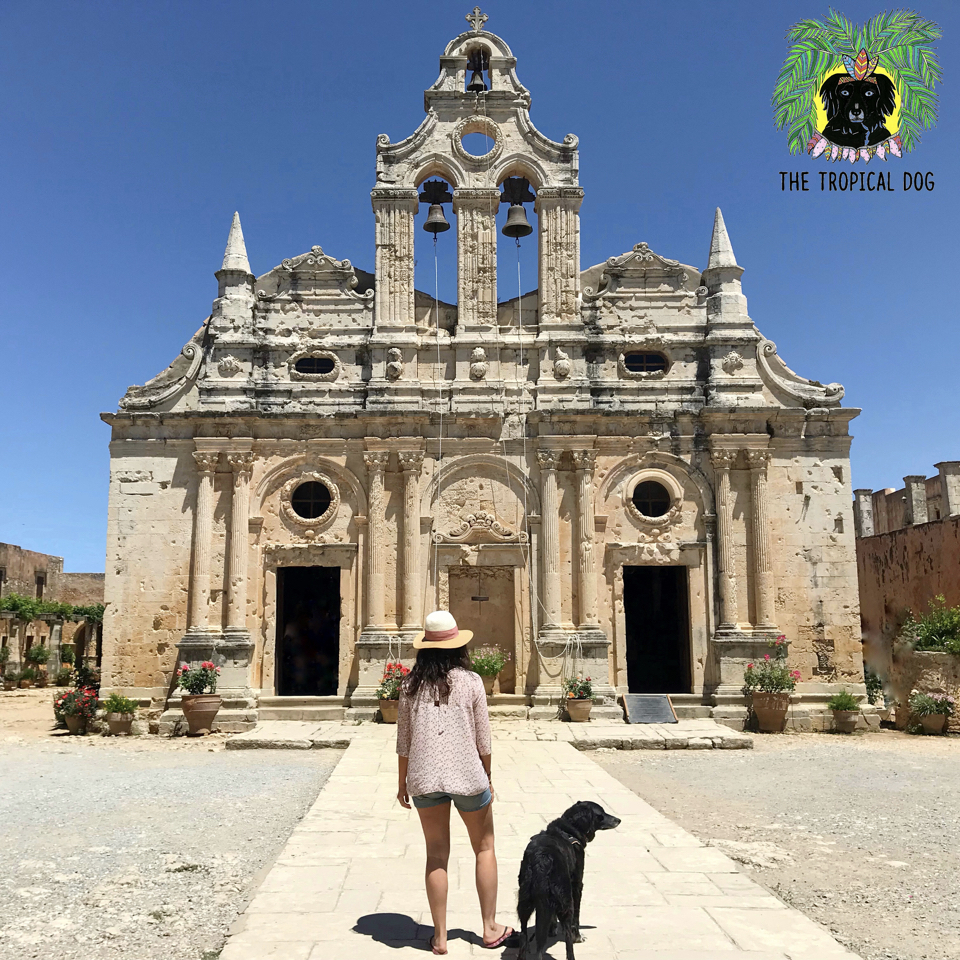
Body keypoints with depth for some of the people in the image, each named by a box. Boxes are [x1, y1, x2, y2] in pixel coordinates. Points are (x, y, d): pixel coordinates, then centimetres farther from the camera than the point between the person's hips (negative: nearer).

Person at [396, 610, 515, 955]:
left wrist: (403, 783, 12)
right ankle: (490, 928, 23)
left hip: (424, 778, 2)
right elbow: (482, 738, -2)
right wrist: (488, 776, 11)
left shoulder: (411, 684, -1)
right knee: (484, 848, 16)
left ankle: (440, 936, 18)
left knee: (436, 855, 12)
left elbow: (404, 740, 2)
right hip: (467, 775, -1)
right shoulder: (470, 681, -6)